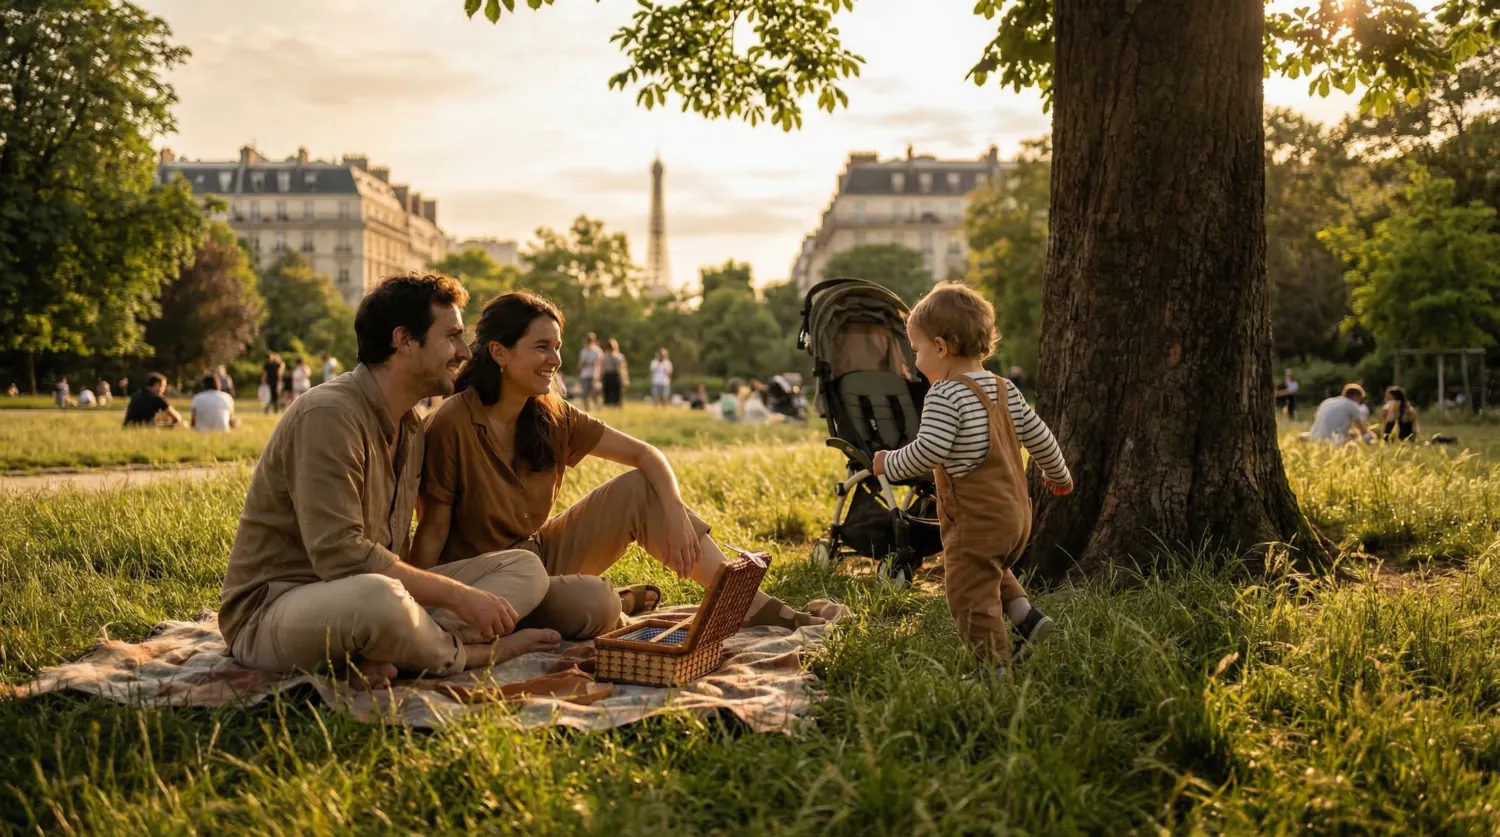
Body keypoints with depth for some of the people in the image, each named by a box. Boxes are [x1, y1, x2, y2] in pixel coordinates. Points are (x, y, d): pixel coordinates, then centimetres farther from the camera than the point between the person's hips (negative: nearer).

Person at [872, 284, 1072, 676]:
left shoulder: (945, 396, -18)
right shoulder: (1004, 389, 8)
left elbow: (928, 452, -27)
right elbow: (1038, 435, 15)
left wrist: (889, 463, -10)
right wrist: (1058, 475, 31)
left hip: (975, 521, -9)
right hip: (1016, 513, 9)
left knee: (971, 596, 1)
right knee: (993, 572, 32)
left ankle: (998, 668, 4)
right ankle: (1027, 615, 18)